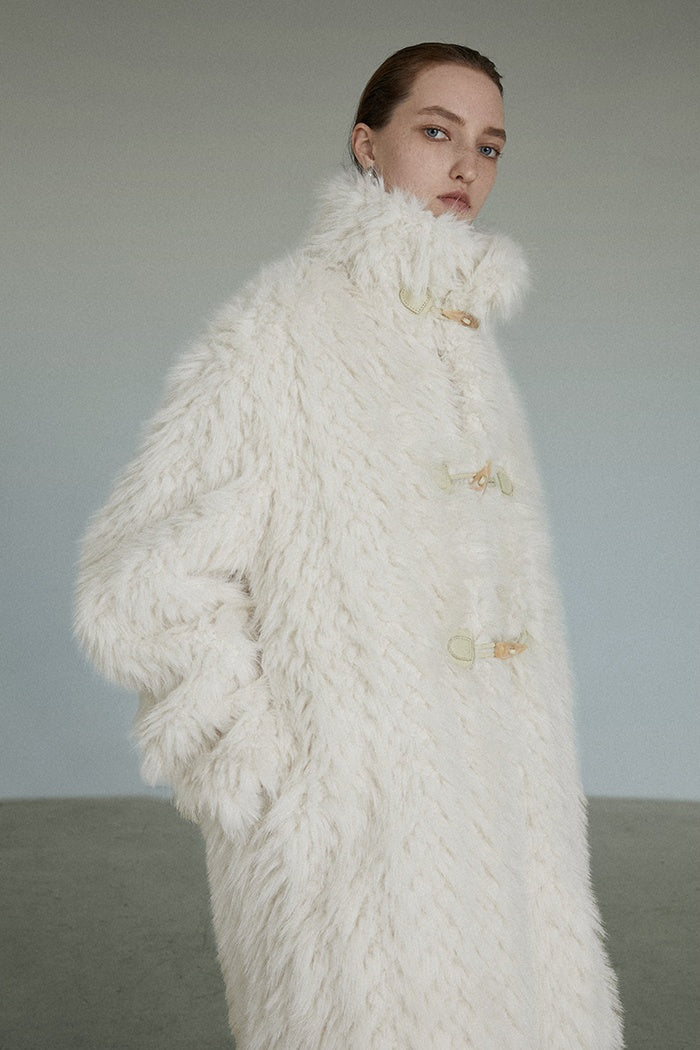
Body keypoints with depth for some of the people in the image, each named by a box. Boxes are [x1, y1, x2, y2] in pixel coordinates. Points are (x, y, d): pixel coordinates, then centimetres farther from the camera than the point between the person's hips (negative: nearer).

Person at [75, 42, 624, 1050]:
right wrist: (286, 770, -13)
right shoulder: (290, 329, -10)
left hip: (491, 807, 8)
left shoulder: (464, 344, 13)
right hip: (355, 817, -7)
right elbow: (144, 586, -14)